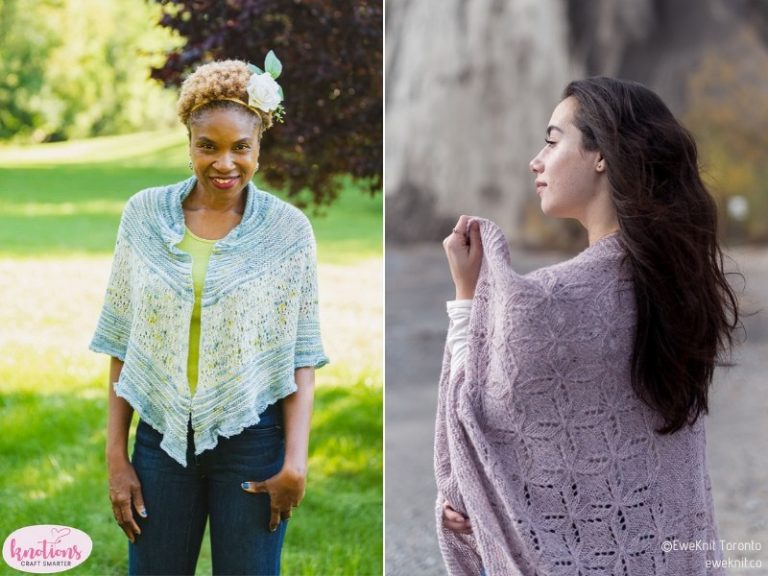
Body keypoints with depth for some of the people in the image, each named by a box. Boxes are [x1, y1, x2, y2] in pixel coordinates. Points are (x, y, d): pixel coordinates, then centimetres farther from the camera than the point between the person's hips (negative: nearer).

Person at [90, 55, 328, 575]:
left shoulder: (288, 229, -5)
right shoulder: (144, 215, 0)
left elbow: (301, 355, -3)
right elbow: (122, 344, 4)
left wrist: (295, 460, -12)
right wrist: (116, 456, 1)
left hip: (252, 441, -2)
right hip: (162, 435, 2)